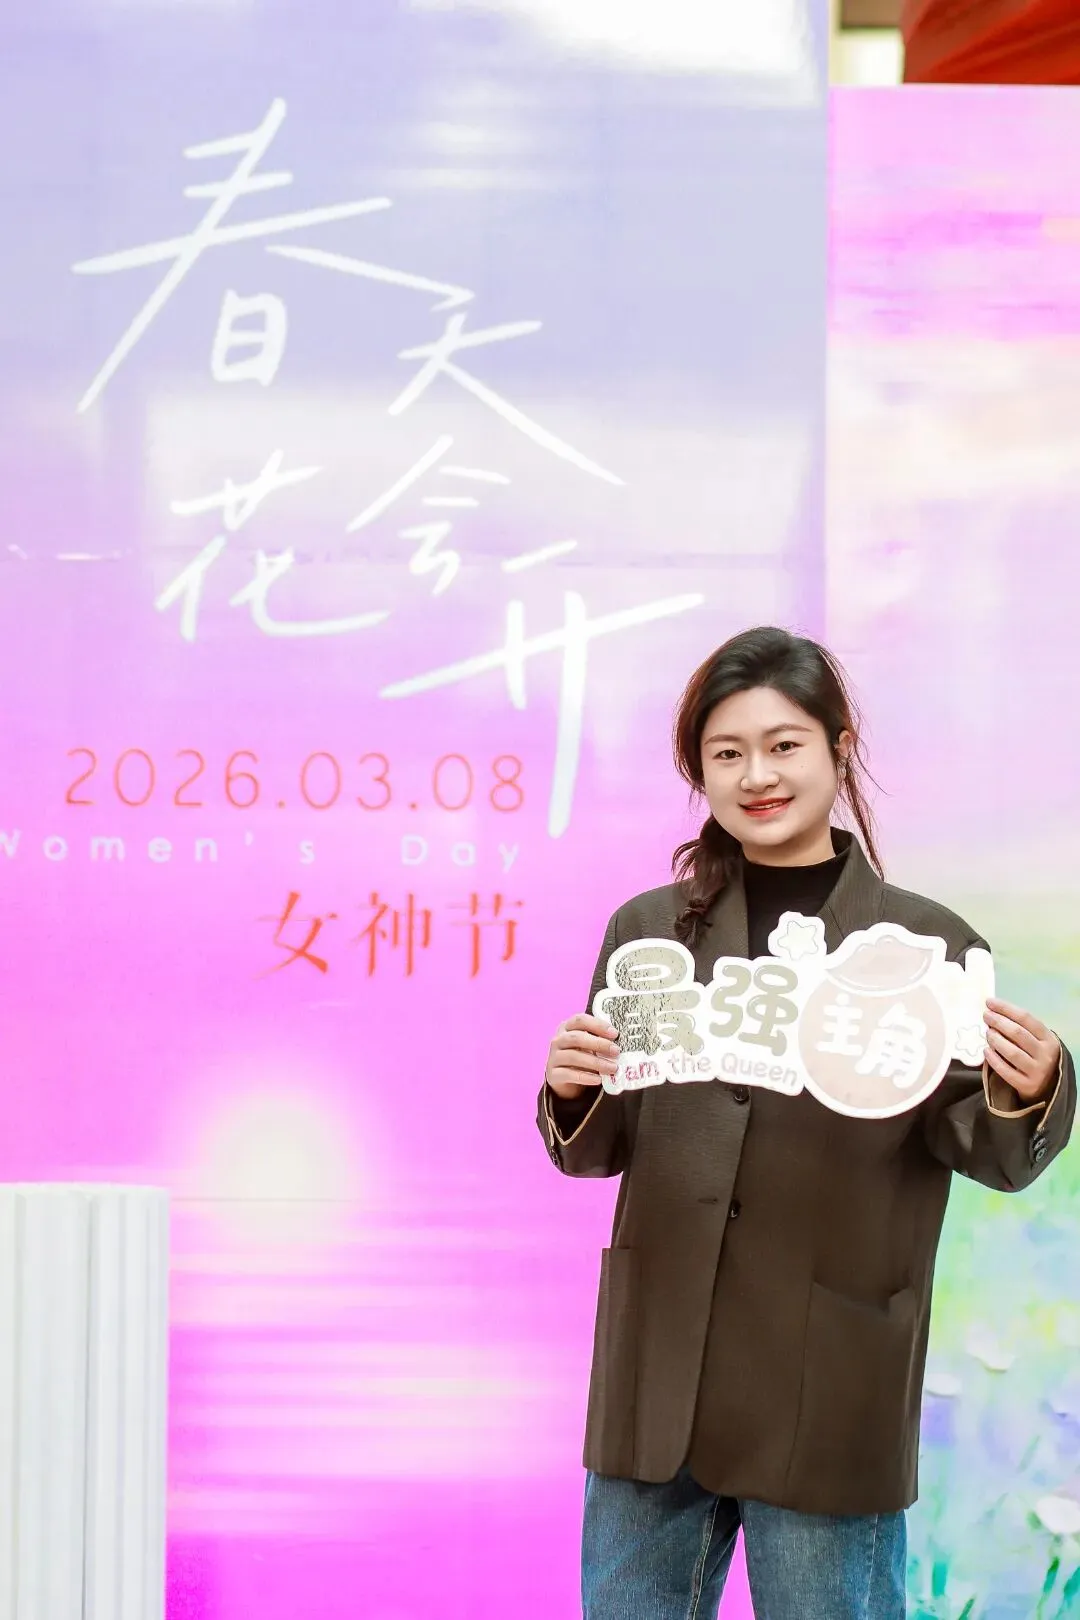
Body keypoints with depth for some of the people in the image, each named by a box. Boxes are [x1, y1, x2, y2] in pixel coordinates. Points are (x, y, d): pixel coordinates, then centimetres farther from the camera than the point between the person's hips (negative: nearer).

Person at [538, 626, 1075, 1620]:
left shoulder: (927, 943, -2)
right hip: (656, 1375, 3)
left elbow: (990, 1157, -2)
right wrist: (572, 1095, -13)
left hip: (829, 1390, -3)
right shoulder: (650, 931, 7)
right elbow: (595, 1152, 9)